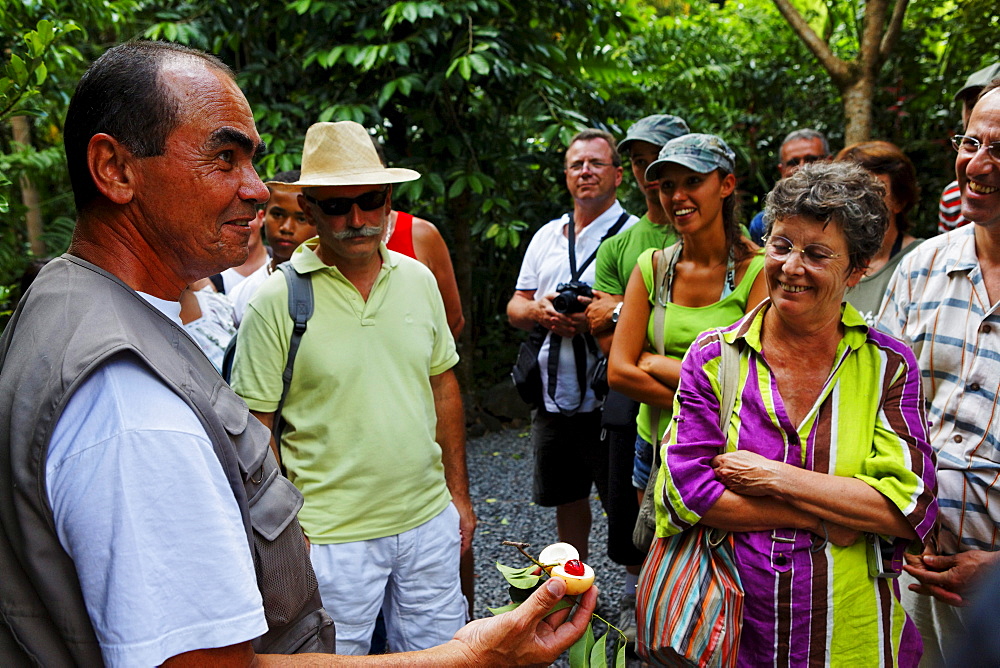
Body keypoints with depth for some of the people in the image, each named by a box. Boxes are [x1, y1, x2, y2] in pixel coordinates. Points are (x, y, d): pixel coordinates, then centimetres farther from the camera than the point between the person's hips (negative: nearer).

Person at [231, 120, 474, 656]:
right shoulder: (275, 300, -11)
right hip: (331, 536, -4)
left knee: (440, 652, 19)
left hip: (429, 521, 5)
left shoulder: (418, 280, 2)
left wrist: (457, 492, 11)